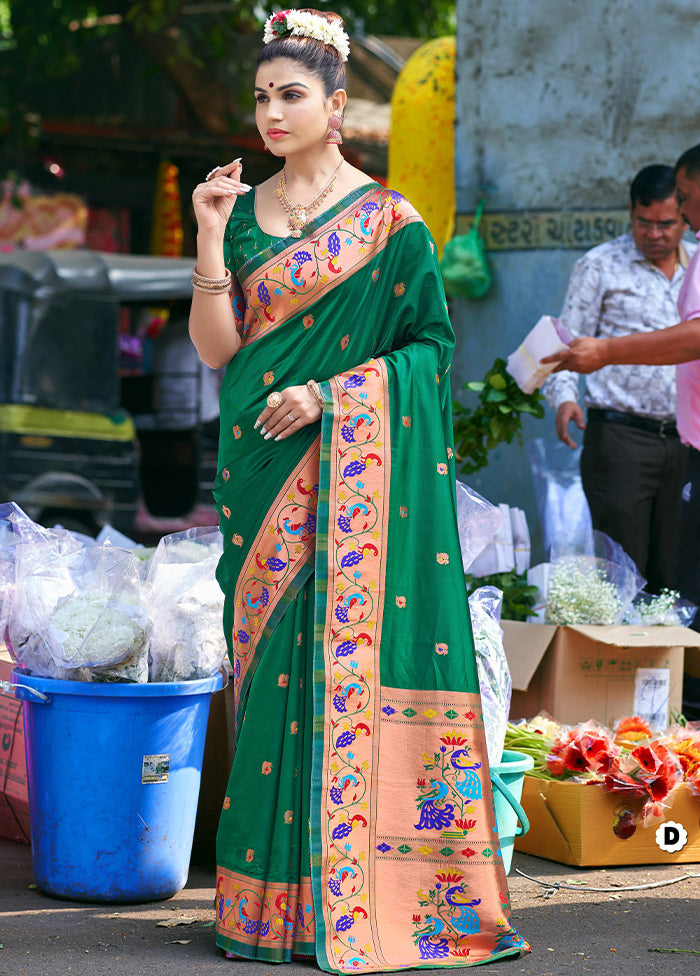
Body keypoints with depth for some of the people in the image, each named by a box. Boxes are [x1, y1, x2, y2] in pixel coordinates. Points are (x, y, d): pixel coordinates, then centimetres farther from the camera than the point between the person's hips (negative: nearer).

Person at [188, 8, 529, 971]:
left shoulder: (388, 220, -1)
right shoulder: (242, 212, 11)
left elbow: (433, 344, -3)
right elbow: (216, 348, 5)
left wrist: (329, 396, -13)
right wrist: (210, 239, -6)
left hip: (354, 471, -4)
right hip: (262, 473, 4)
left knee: (346, 654, -7)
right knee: (270, 662, 3)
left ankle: (348, 896, -2)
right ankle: (278, 896, 7)